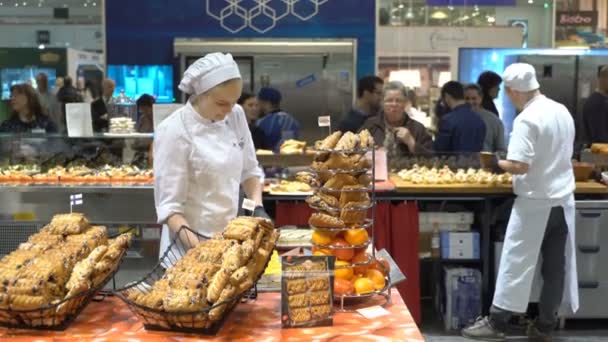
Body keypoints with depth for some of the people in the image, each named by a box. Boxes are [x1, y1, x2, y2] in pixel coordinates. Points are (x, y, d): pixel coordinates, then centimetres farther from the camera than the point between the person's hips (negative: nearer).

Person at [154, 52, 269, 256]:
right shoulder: (174, 131, -18)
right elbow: (169, 206, -18)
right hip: (189, 244, -5)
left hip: (230, 237, 5)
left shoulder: (236, 116, -1)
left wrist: (258, 207, -5)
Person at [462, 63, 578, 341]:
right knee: (556, 265, 9)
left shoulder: (526, 119, -16)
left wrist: (498, 163, -4)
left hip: (536, 201, -7)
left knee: (517, 262, 1)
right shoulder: (563, 111, 7)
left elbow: (520, 166, -21)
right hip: (563, 199, 7)